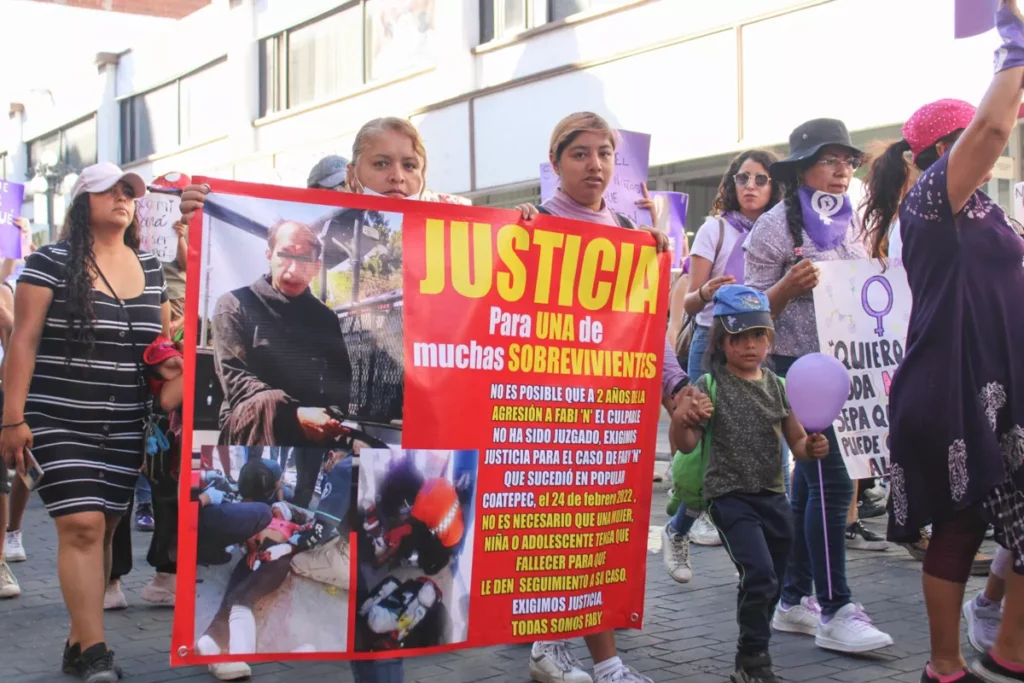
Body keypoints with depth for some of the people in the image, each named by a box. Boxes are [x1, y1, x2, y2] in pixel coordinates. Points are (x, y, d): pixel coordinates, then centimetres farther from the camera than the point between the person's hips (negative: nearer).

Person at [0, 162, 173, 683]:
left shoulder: (151, 268, 11)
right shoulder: (50, 262, -4)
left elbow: (164, 344, 18)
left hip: (125, 426, 5)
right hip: (58, 421, -5)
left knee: (103, 529, 6)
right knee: (80, 526, -12)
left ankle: (78, 641, 17)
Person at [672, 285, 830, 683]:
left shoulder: (778, 386, 6)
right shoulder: (710, 386, -7)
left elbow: (797, 442, 11)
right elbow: (686, 444, -9)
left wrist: (811, 448, -12)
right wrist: (681, 420, -30)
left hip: (774, 497, 6)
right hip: (730, 496, -5)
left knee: (771, 584, 14)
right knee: (759, 574, -19)